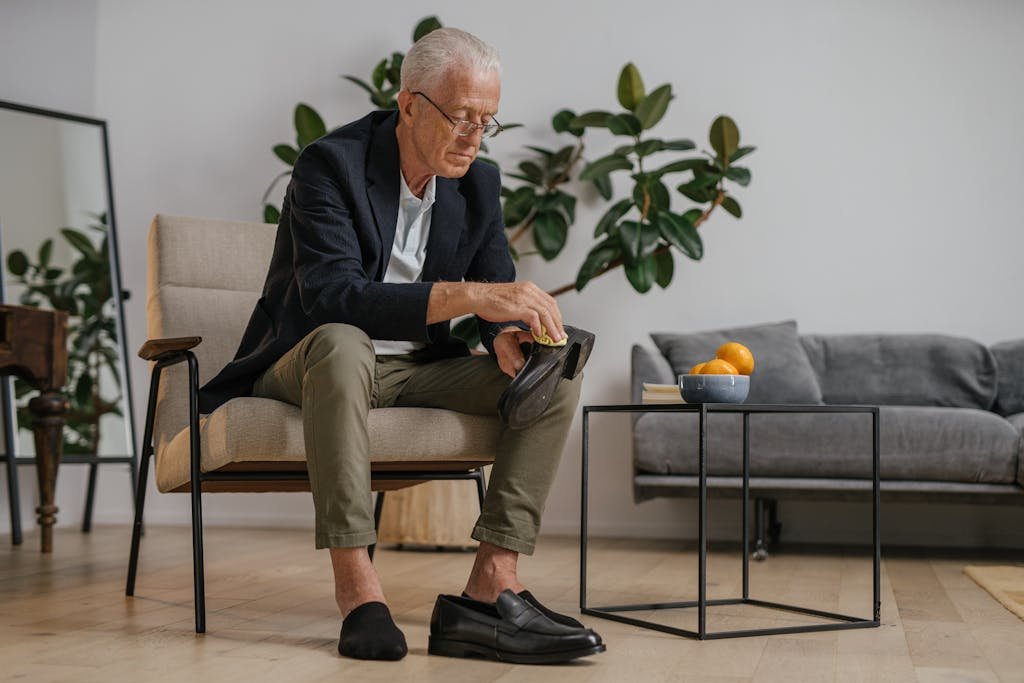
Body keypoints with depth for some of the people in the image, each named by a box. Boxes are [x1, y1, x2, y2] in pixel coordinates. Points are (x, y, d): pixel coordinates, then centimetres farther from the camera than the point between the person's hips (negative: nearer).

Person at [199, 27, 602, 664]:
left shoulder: (479, 183, 4)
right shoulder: (331, 163, -16)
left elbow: (500, 292, 4)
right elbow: (330, 294, -30)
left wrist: (509, 334, -23)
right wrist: (465, 295, -39)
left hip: (419, 370, 6)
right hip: (310, 366, -5)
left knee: (558, 368, -13)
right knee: (341, 342, -40)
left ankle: (492, 588, -24)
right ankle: (358, 589, -38)